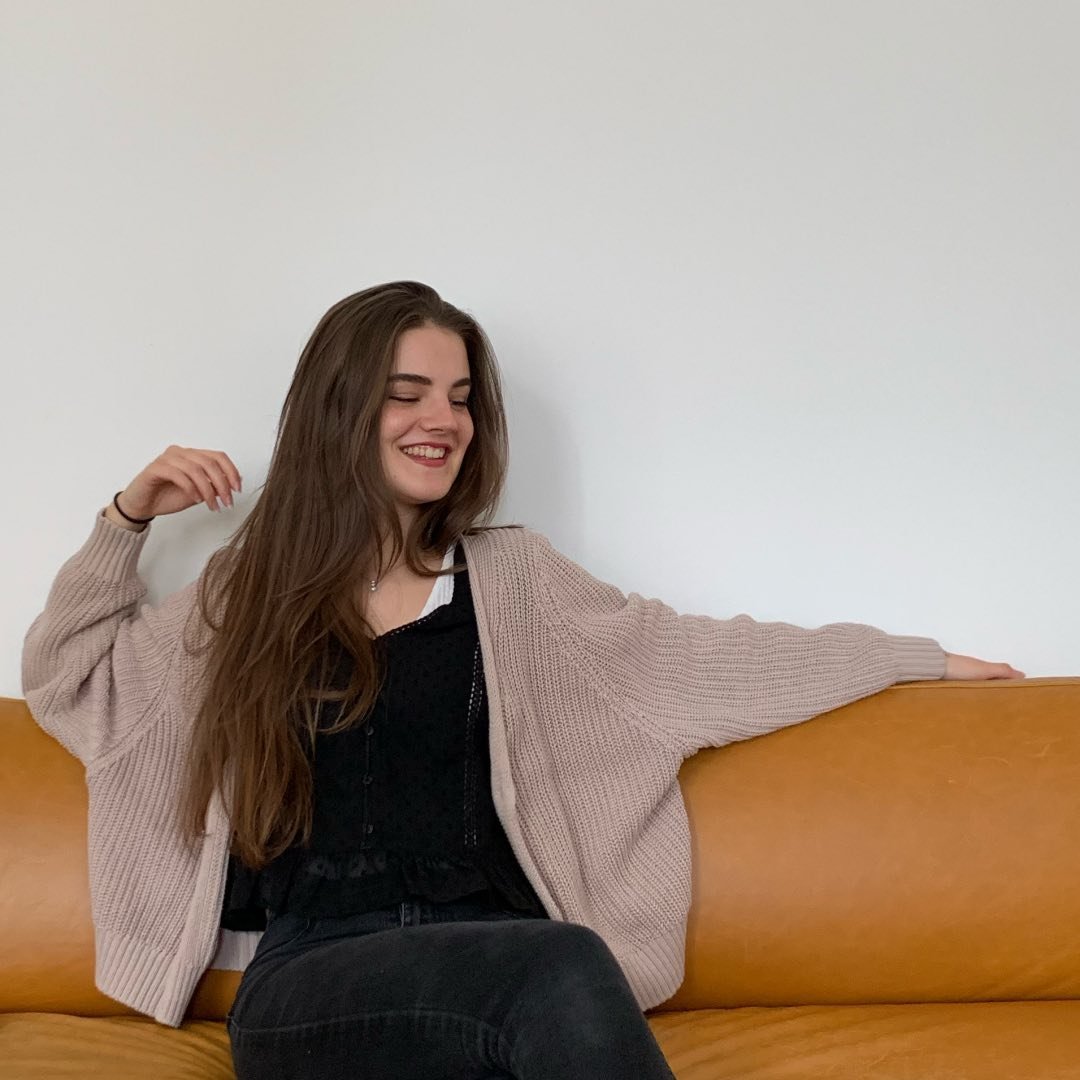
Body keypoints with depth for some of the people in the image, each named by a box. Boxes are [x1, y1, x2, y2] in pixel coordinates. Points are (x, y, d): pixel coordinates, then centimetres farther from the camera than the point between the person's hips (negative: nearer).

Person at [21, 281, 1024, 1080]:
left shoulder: (509, 580, 13)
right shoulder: (250, 595, 14)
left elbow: (704, 654, 14)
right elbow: (65, 673, 26)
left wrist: (920, 655, 16)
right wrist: (129, 518, 13)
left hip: (484, 970, 1)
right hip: (308, 981, -1)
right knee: (564, 967, -32)